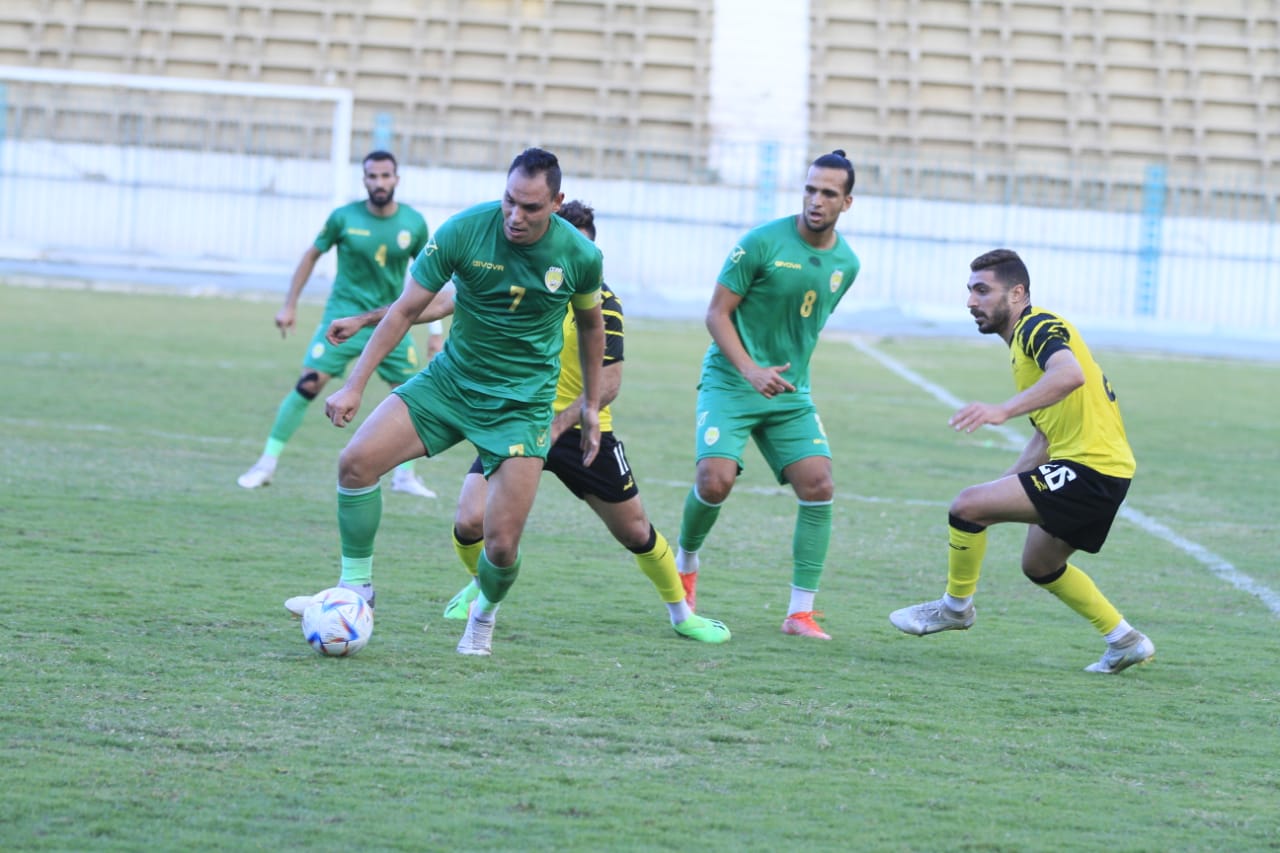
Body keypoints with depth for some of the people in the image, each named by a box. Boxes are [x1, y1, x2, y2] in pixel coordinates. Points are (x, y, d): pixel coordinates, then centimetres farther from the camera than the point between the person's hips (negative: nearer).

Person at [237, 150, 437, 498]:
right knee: (308, 384, -13)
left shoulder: (414, 223, -4)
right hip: (344, 314, -2)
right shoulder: (344, 218, -8)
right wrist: (290, 304, 3)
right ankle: (267, 463, -4)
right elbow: (312, 255, 5)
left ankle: (404, 476, 18)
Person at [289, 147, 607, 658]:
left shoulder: (580, 256, -13)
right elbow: (406, 310, -8)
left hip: (522, 404, -1)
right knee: (357, 461, -17)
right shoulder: (465, 231, -15)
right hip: (449, 380, 1)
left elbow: (590, 324, 9)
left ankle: (484, 616, 24)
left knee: (502, 543, -11)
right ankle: (356, 590, 0)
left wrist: (591, 405, 14)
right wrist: (354, 386, -12)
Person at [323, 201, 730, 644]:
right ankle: (484, 587, 20)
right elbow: (442, 300, 2)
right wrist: (363, 320, 3)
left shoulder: (602, 304, -18)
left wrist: (556, 425, -32)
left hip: (578, 428, -2)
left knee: (635, 532, 8)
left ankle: (681, 612, 32)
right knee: (470, 524, -13)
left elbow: (608, 383, -20)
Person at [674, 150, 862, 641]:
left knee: (818, 485, -11)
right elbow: (717, 313, -11)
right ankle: (686, 562, 12)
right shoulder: (763, 243, -13)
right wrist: (750, 370, -23)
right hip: (730, 381, -5)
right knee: (716, 479, -21)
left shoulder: (846, 264, 4)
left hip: (790, 392, 5)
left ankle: (801, 612, -3)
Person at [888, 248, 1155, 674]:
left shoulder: (1039, 326, -11)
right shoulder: (1025, 338, 21)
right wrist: (1007, 482, 19)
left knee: (968, 506, -14)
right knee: (1039, 565, 26)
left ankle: (956, 606, 6)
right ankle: (1125, 641, 30)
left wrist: (1003, 410, -44)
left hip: (1090, 469, -11)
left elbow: (1069, 374, -35)